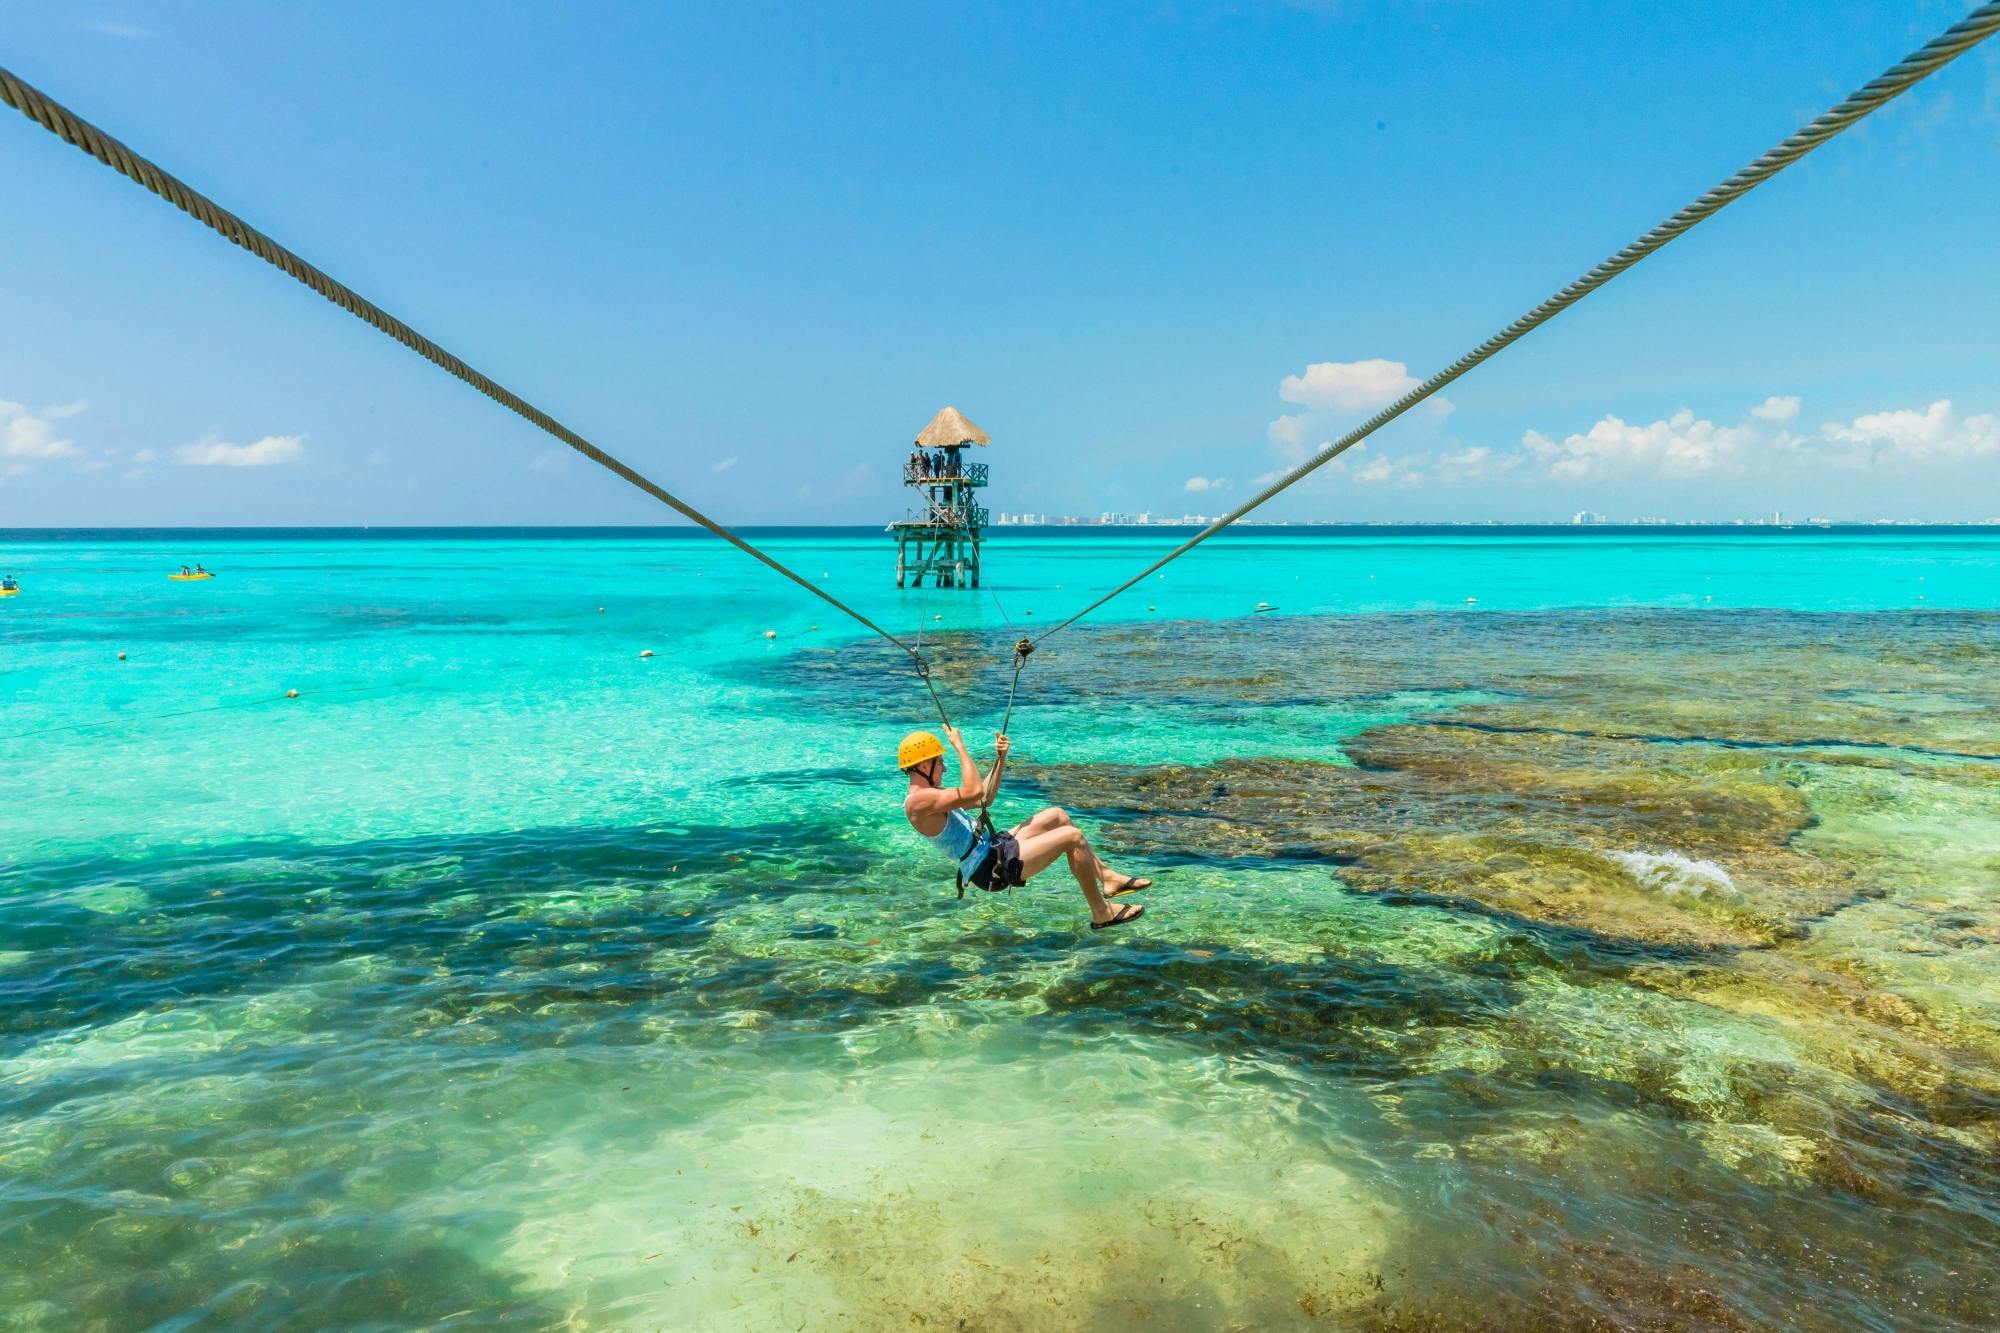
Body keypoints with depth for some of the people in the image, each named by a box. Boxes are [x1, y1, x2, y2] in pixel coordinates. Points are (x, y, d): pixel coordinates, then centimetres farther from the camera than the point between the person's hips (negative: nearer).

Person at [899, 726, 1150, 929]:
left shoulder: (930, 794, 14)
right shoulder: (917, 801, -20)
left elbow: (984, 799, 20)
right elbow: (974, 792, -31)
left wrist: (1000, 758, 11)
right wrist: (960, 746, -23)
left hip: (992, 848, 11)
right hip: (993, 868, -11)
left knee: (1056, 816, 16)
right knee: (1073, 836, -15)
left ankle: (1107, 877, 18)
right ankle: (1102, 913, -3)